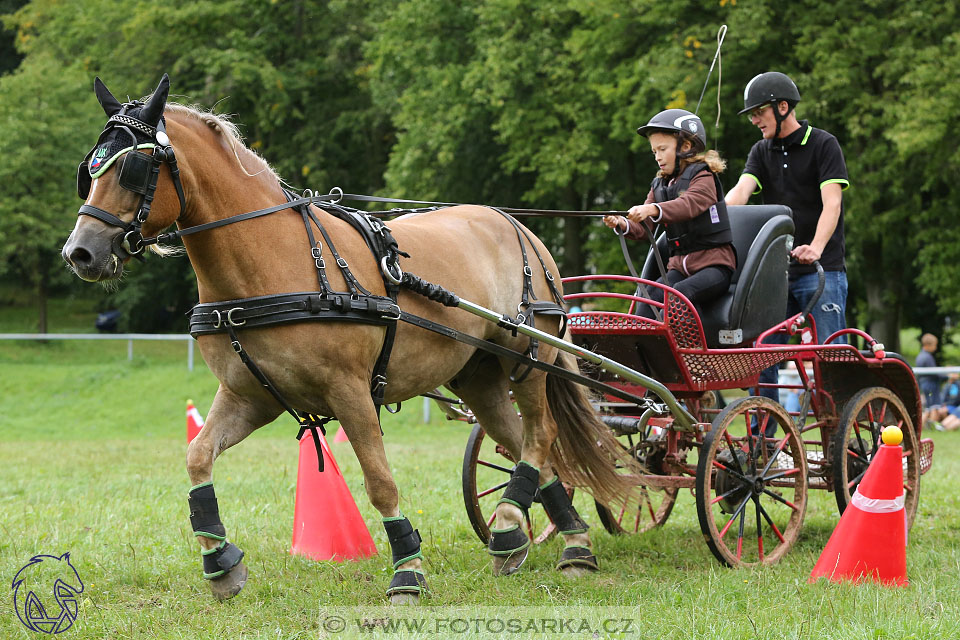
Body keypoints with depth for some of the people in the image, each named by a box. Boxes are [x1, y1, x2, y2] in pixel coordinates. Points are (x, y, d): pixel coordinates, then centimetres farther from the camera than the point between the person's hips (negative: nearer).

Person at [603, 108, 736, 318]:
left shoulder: (702, 177, -5)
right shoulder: (660, 186, 17)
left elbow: (690, 205, -28)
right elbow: (643, 228, 8)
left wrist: (653, 210, -45)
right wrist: (623, 225, -16)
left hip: (714, 264, -6)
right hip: (680, 266, 6)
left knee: (680, 293, -33)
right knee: (653, 294, -22)